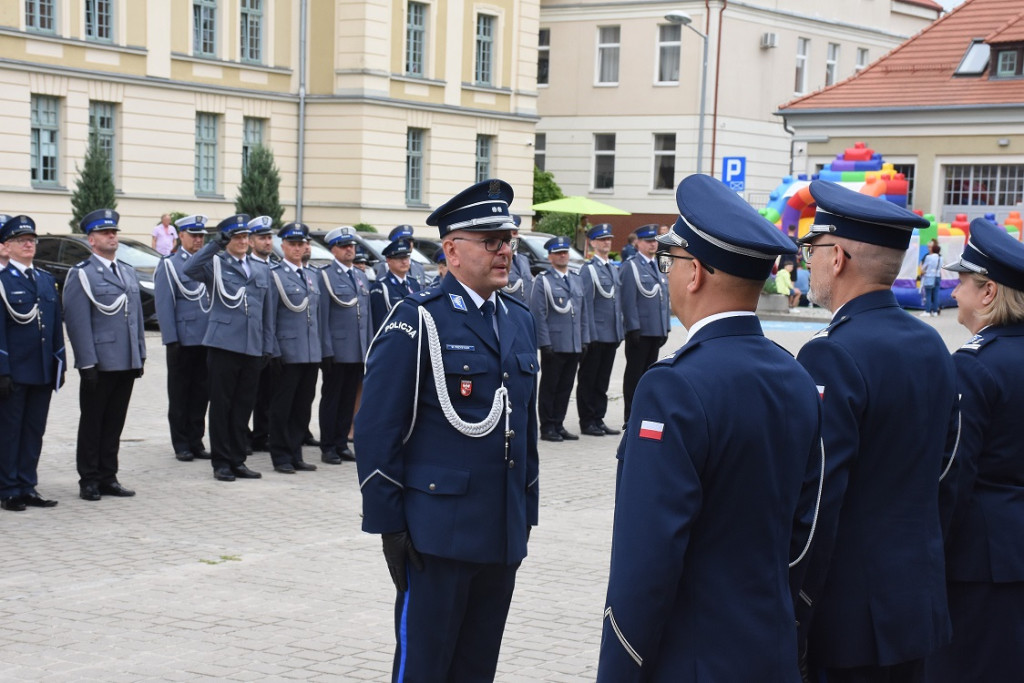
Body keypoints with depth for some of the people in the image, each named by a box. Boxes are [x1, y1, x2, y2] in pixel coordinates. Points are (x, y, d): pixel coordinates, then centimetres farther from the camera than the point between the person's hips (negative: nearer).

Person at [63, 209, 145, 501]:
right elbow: (77, 321, -11)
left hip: (127, 364, 6)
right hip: (99, 364, -6)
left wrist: (140, 355, 12)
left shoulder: (129, 272, 15)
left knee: (114, 423, 11)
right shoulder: (81, 274, -6)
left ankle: (108, 477, 19)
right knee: (92, 423, 4)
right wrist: (87, 363, -16)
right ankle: (89, 481, 10)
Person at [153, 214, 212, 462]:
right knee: (179, 393, 4)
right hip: (183, 340, -4)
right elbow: (164, 305, -6)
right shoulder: (169, 265, -2)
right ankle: (181, 444, 10)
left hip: (207, 340, 4)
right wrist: (171, 339, -11)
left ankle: (196, 441, 16)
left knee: (201, 392, 8)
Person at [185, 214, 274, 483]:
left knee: (244, 405, 8)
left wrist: (268, 346, 14)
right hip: (223, 345, -4)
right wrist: (215, 245, -21)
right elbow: (190, 269, -21)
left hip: (253, 348, 4)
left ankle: (237, 460, 16)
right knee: (221, 405, 1)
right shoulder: (215, 265, 2)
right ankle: (221, 462, 8)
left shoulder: (261, 270, 17)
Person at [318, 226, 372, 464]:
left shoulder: (362, 276, 15)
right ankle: (328, 447, 8)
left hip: (359, 351, 6)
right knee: (331, 398, 2)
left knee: (349, 399, 10)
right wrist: (326, 347, -13)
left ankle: (342, 444, 17)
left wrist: (369, 346, 12)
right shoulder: (326, 275, -4)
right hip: (337, 350, -6)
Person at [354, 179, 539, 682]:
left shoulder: (519, 320, 12)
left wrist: (527, 511, 14)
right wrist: (389, 524, -13)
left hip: (503, 535, 7)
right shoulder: (417, 320, -9)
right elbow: (377, 428, -11)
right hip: (439, 533, -6)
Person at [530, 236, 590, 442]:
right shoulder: (543, 280, -4)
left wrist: (584, 339, 10)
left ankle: (559, 425, 17)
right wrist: (545, 342, -14)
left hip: (574, 345, 6)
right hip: (553, 345, -6)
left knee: (565, 387, 9)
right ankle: (547, 428, 7)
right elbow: (538, 314, -8)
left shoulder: (577, 280, 15)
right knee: (549, 387, 1)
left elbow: (584, 311, 17)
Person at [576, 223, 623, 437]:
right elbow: (586, 303, -13)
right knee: (588, 381, 3)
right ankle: (587, 422, 8)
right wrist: (590, 335, -16)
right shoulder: (588, 269, -9)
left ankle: (598, 420, 18)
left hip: (612, 335, 7)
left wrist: (620, 332, 15)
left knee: (602, 381, 12)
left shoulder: (614, 269, 15)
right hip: (595, 335, -7)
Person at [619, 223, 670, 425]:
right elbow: (628, 300, -13)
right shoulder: (631, 266, -7)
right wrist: (633, 328, -18)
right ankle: (630, 417, 3)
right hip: (639, 331, -7)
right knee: (634, 374, -1)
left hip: (656, 330, 7)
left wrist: (665, 328, 16)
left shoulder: (657, 267, 16)